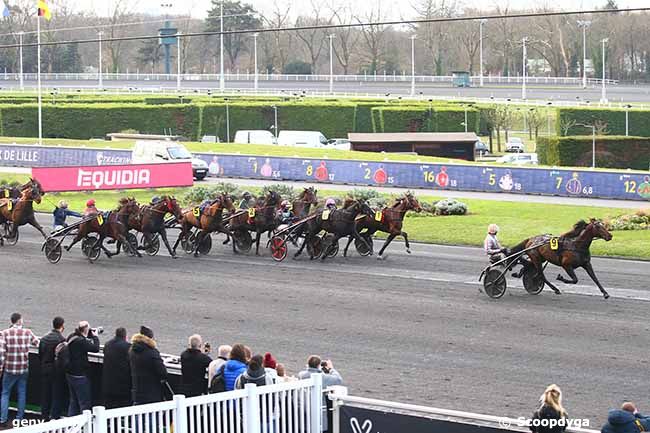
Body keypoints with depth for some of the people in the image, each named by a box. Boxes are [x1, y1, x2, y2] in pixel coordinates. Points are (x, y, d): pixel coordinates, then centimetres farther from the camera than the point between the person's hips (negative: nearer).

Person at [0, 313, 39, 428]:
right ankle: (19, 419, 15)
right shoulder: (28, 333, -3)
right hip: (24, 369, 1)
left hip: (10, 369, -1)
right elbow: (38, 344, 10)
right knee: (22, 394, 12)